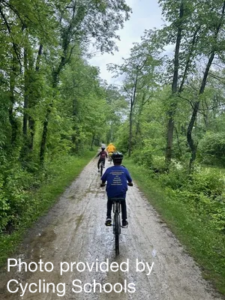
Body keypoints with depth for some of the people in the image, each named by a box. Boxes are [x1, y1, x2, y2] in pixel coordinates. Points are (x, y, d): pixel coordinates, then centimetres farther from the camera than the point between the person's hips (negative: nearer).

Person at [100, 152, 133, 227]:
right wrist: (130, 183, 33)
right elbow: (130, 180, 10)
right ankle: (124, 221, 30)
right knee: (123, 203, 30)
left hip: (111, 192, 0)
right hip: (122, 192, 0)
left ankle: (108, 218, 21)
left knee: (109, 202, 32)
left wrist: (102, 184, 27)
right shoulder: (124, 170, -2)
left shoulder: (109, 170, -5)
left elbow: (103, 180, 5)